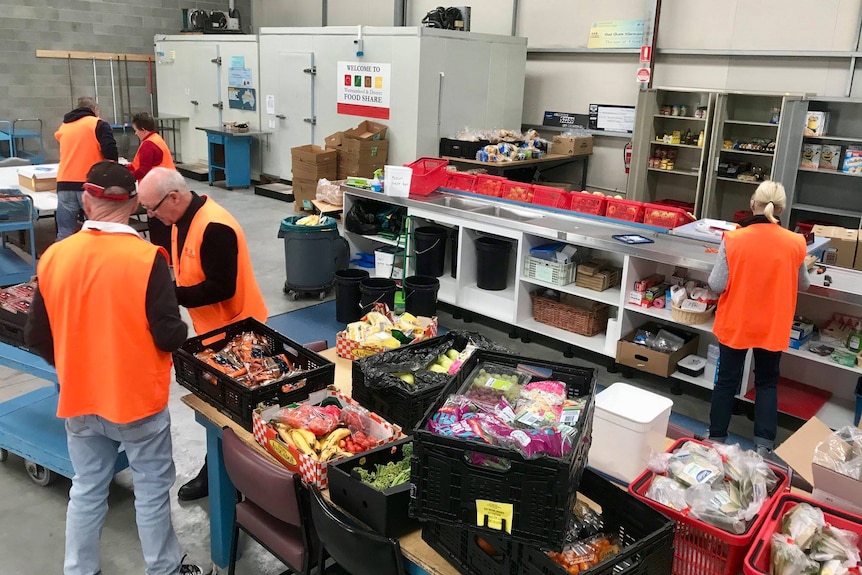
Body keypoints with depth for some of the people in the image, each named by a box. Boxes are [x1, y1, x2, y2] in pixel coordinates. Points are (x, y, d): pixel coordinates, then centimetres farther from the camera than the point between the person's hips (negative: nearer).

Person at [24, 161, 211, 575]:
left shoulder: (53, 257, -7)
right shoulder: (147, 258, -21)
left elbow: (36, 337, 2)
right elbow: (169, 336, -20)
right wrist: (180, 330, 3)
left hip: (78, 399, 4)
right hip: (138, 398, -4)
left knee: (86, 491, 20)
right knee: (152, 490, 13)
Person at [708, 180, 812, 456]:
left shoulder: (733, 239, -16)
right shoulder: (795, 243, -11)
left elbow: (716, 285, -13)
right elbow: (802, 285, 4)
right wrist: (805, 267, 24)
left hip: (735, 323, -1)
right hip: (773, 326, 1)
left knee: (727, 381, 14)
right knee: (767, 383, 18)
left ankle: (716, 439, 23)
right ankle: (763, 445, 17)